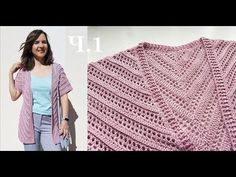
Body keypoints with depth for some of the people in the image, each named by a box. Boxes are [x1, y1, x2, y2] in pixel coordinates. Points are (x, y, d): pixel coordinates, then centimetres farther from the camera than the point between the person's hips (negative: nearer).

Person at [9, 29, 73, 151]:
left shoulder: (56, 69, 1)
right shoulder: (24, 70, 3)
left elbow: (63, 96, 2)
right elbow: (14, 96, 7)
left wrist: (65, 120, -4)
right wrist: (11, 73, 2)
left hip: (49, 123, 0)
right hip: (30, 121, 1)